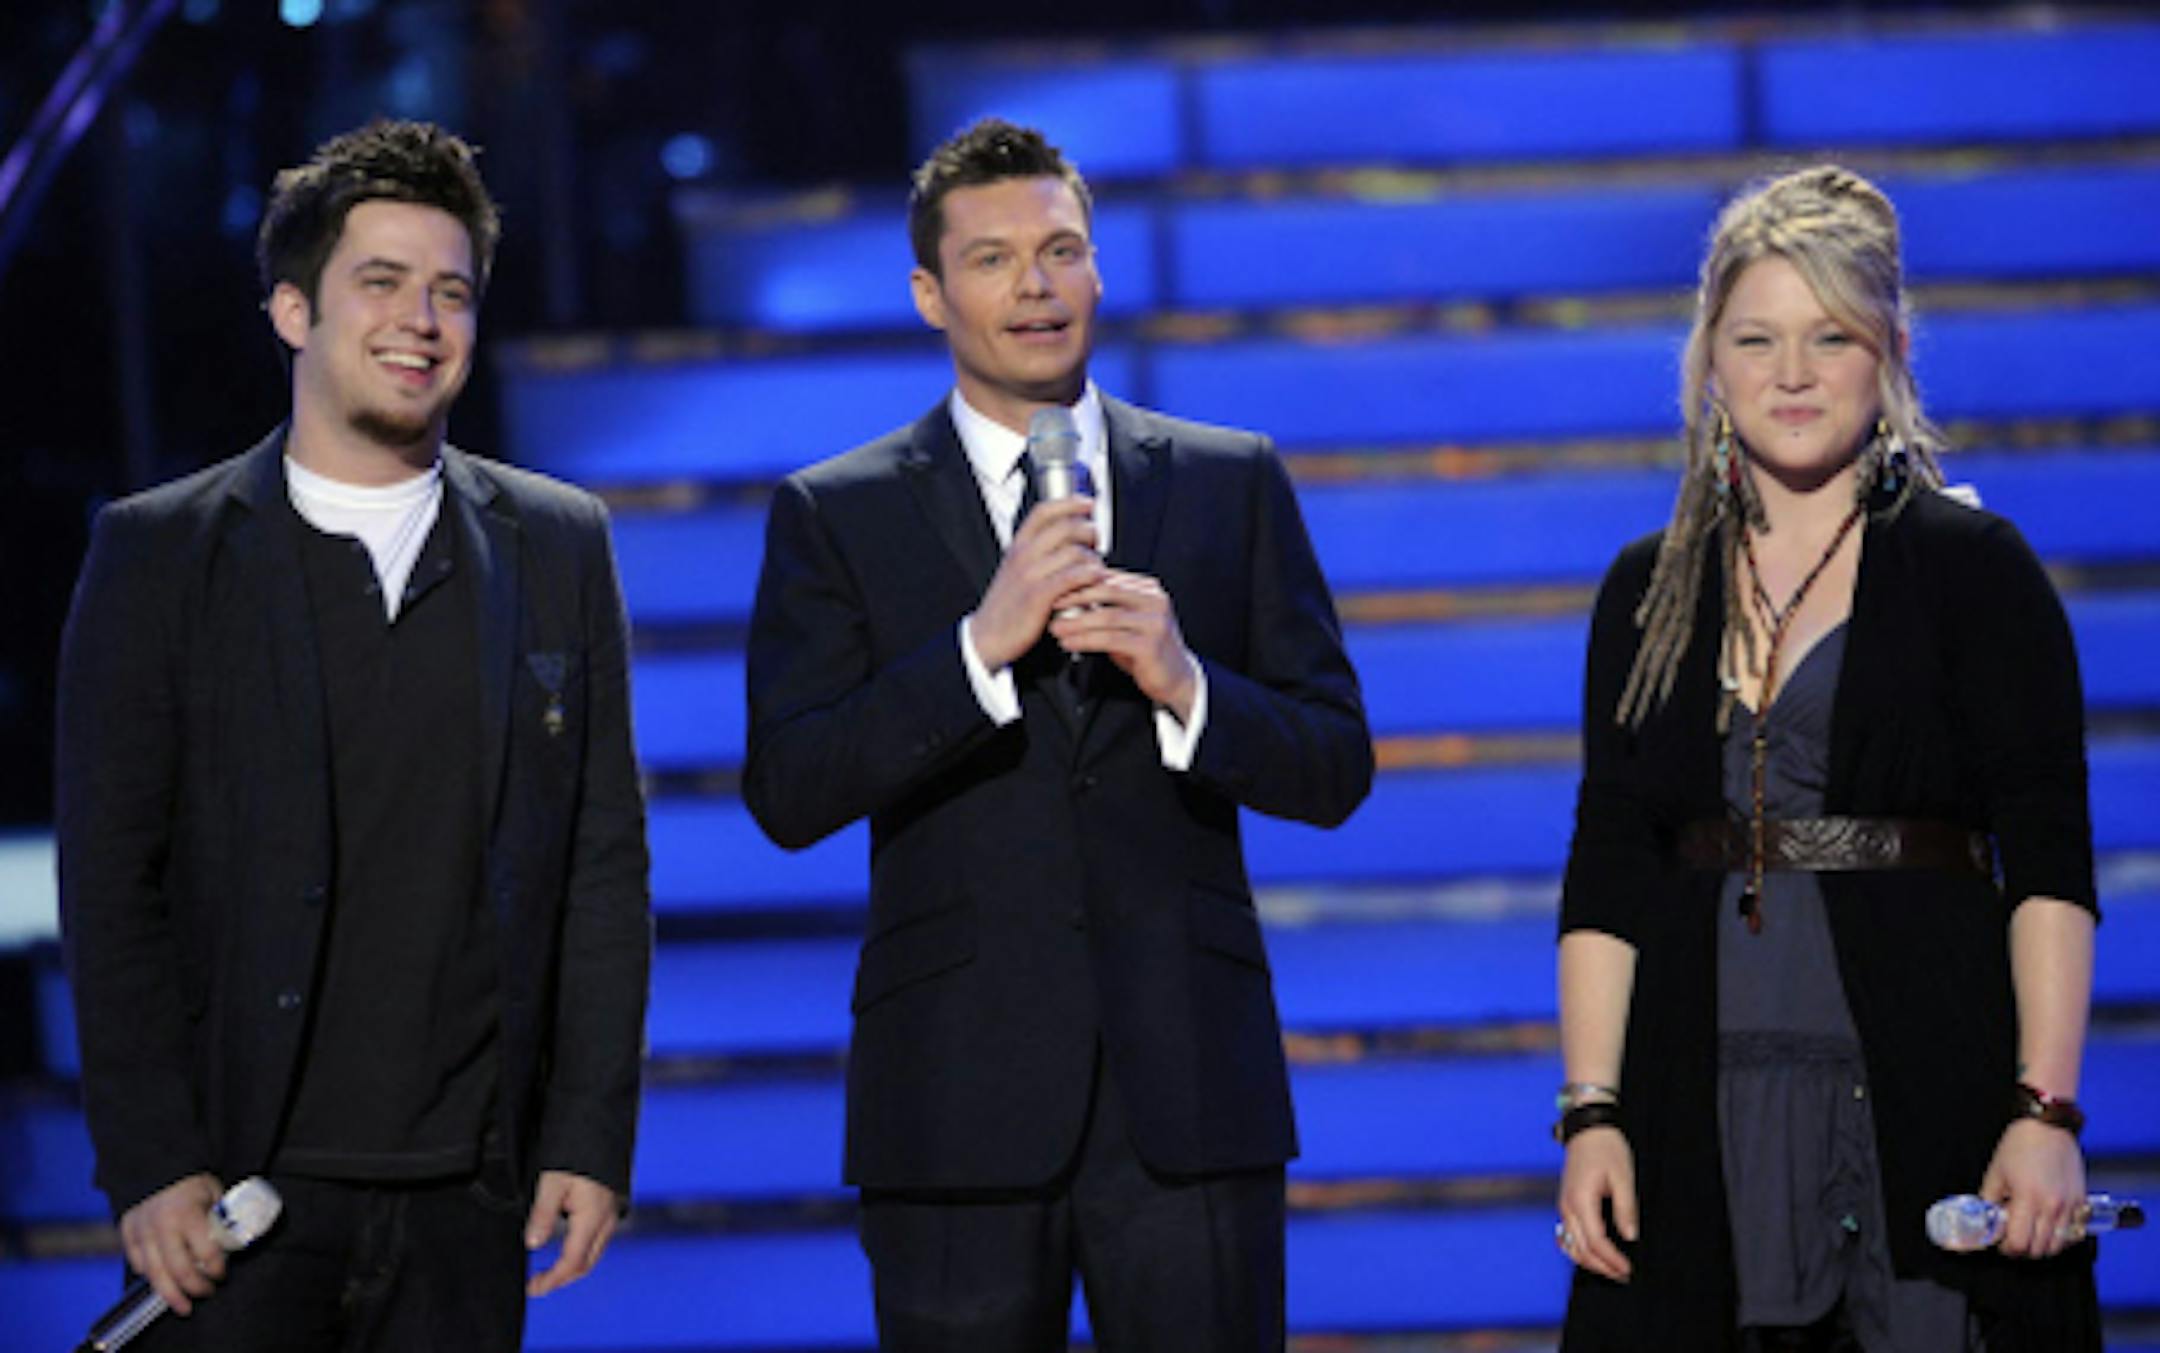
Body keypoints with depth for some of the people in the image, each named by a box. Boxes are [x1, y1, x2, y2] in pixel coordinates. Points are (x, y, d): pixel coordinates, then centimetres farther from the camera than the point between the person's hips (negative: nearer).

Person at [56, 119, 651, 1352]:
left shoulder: (559, 548, 9)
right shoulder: (161, 554, 2)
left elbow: (605, 867, 9)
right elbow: (111, 881, -1)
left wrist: (592, 1138, 2)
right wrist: (151, 1163, -8)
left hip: (467, 1204, 2)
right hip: (238, 1198, -2)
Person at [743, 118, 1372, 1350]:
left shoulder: (1234, 484, 10)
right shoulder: (835, 515, 6)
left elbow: (1336, 770, 7)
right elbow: (789, 794, -6)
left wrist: (1184, 685, -12)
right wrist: (981, 644, -16)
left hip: (1187, 1086, 1)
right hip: (959, 1098, -1)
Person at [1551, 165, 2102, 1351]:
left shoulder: (1976, 569, 2)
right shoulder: (1651, 589, 13)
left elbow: (2050, 867, -3)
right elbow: (1606, 877, 11)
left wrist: (2046, 1114, -12)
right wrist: (1591, 1112, 2)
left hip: (1929, 1095, -3)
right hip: (1702, 1108, 3)